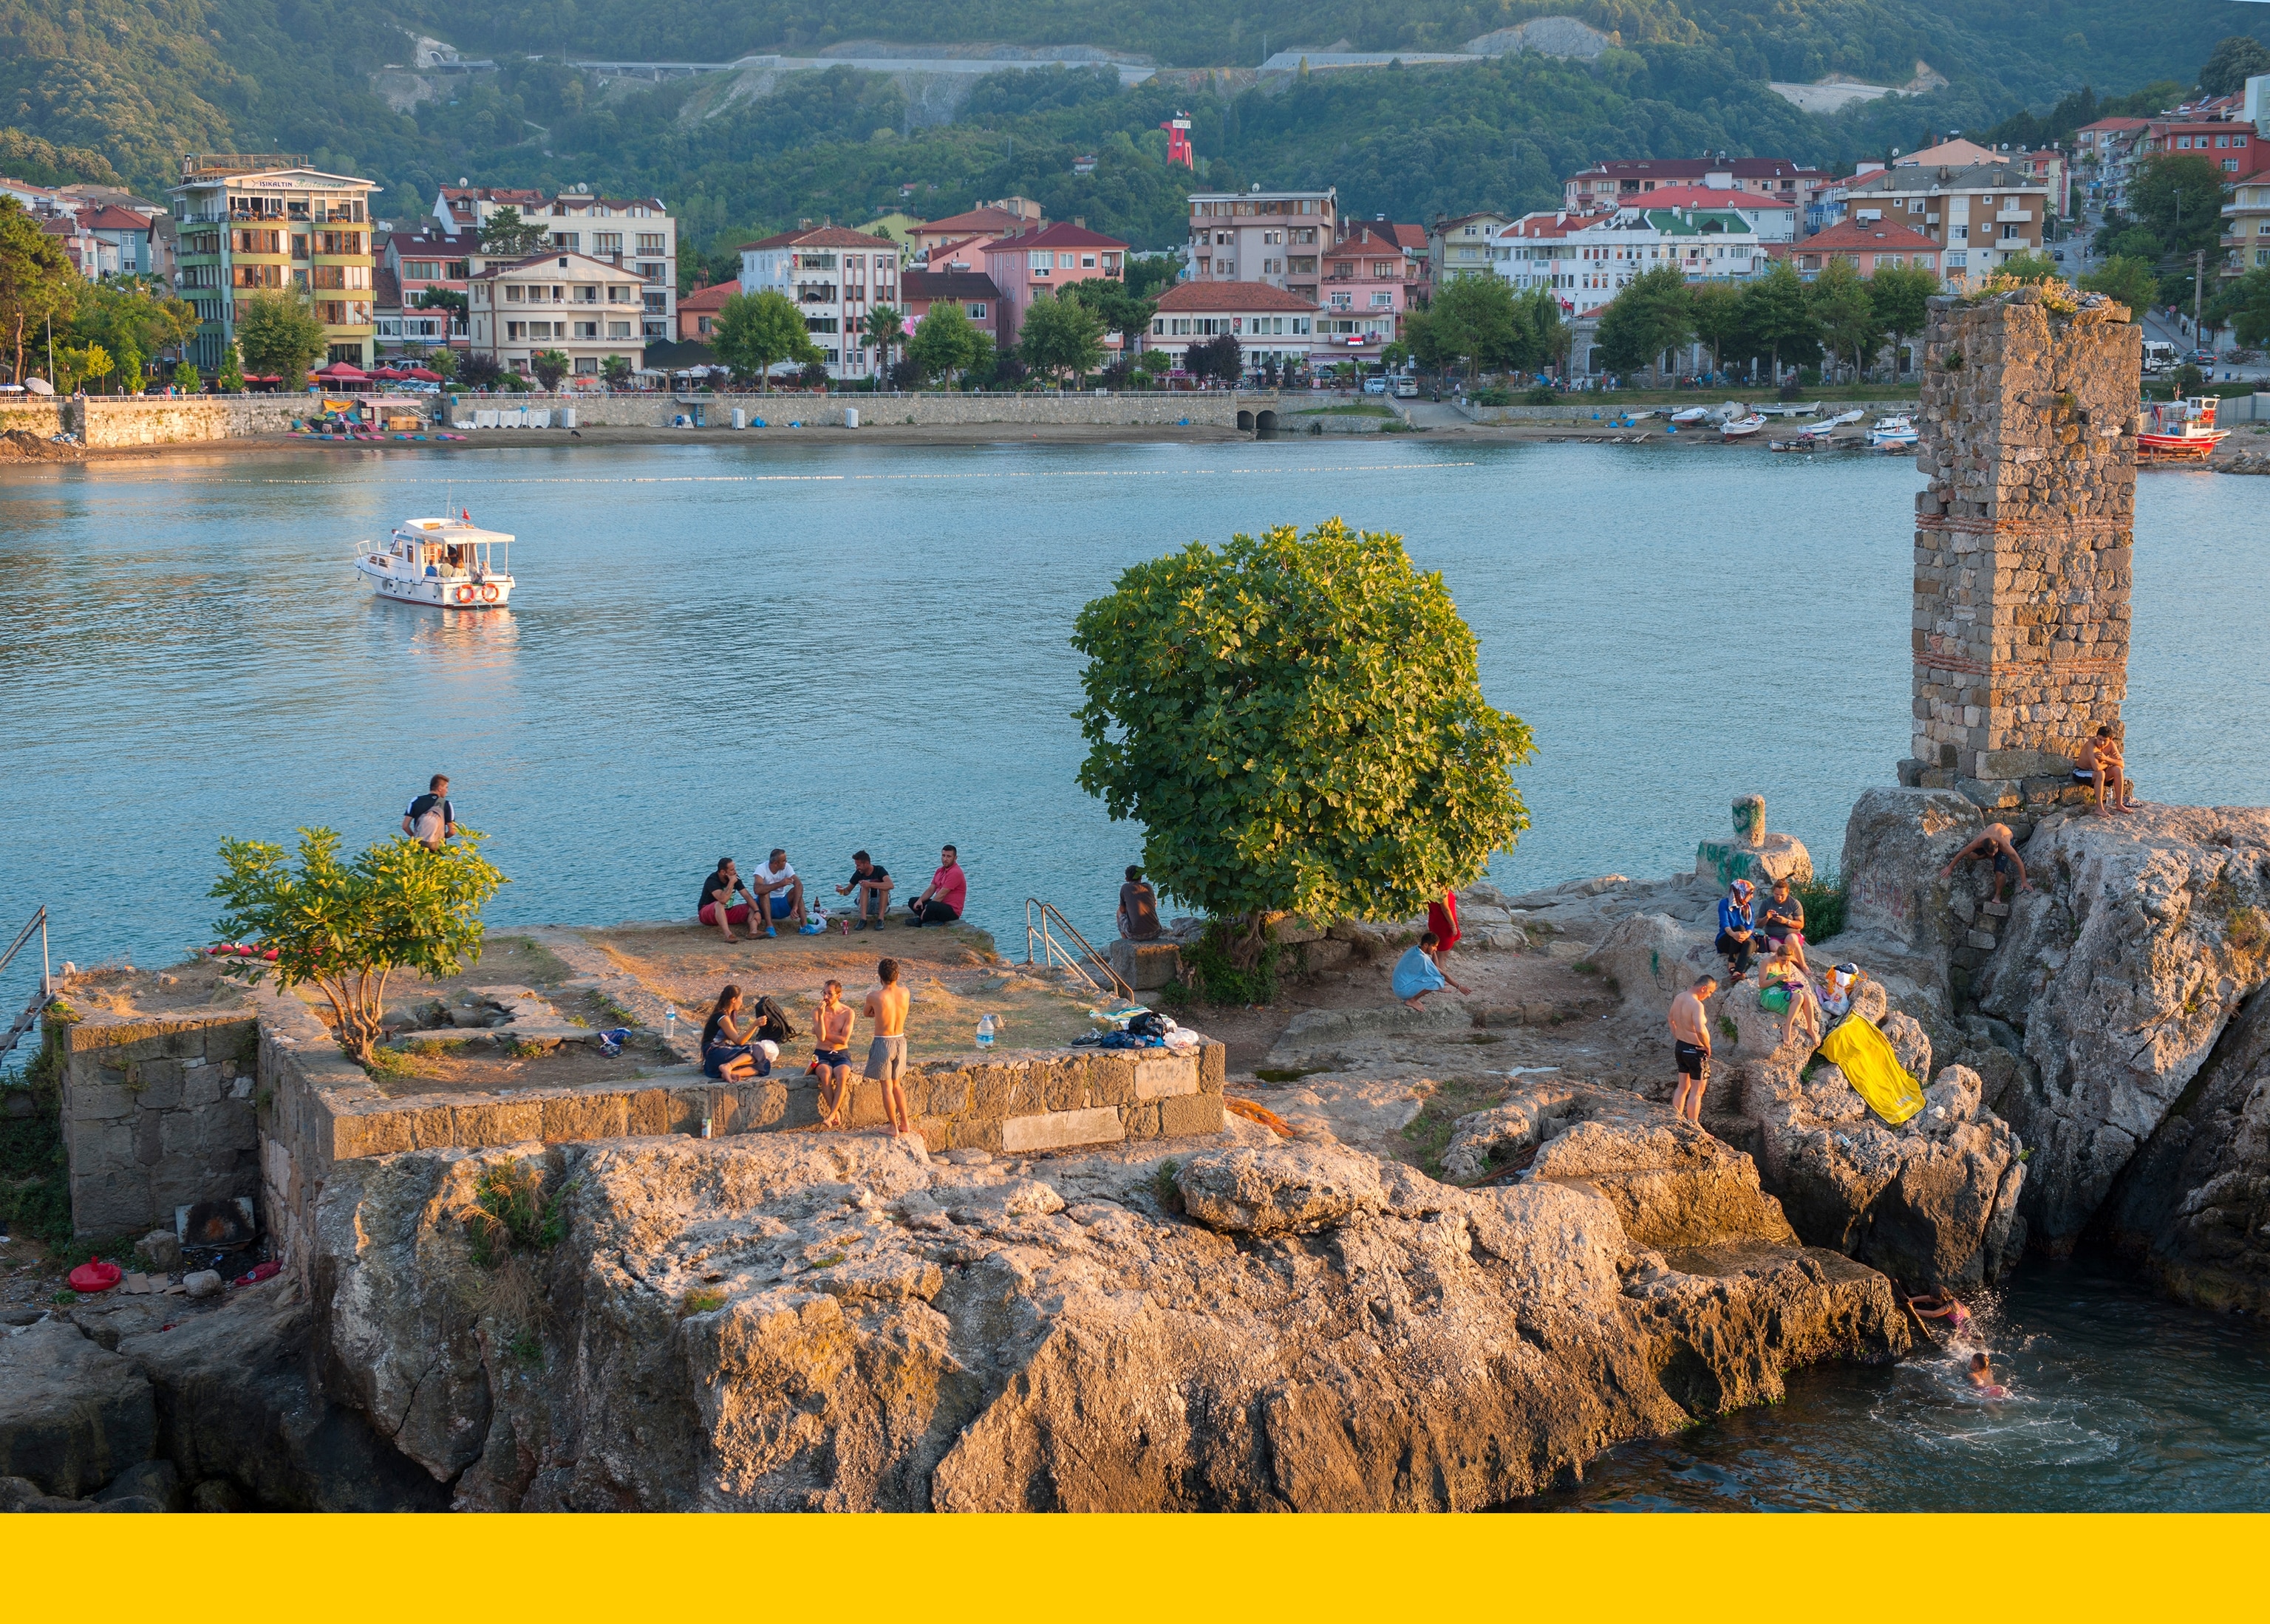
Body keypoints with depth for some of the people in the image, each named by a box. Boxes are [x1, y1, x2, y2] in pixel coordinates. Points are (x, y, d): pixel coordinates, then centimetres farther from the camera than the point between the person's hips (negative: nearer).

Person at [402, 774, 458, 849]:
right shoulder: (446, 805, -4)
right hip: (438, 849, -2)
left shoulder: (416, 801, 3)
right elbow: (452, 831, -5)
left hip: (418, 846, 2)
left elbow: (405, 826, 0)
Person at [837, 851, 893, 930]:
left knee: (884, 887, -29)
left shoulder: (879, 870, -15)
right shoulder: (859, 873, -6)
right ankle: (863, 919, -35)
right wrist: (842, 890, -22)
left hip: (880, 904, -2)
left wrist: (871, 884, -42)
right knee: (865, 887, -25)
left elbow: (890, 885, -34)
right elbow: (847, 891, 3)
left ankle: (880, 919, -34)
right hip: (865, 905, 2)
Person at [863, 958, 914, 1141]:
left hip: (883, 1043, -5)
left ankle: (894, 1128, 10)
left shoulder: (874, 996, -18)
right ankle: (905, 1124, 23)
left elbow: (867, 1014, 4)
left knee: (887, 1087, 6)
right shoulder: (905, 993, -6)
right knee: (896, 1084, 21)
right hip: (900, 1041, 5)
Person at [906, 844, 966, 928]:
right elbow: (931, 889, 11)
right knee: (913, 901, 4)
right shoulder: (940, 870, 13)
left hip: (952, 911, -10)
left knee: (932, 906, -38)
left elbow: (942, 894, -20)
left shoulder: (955, 873, -18)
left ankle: (920, 922, -11)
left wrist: (927, 908, -20)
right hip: (940, 905, 10)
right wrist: (920, 900, -8)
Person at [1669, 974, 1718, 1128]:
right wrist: (1707, 1046, -20)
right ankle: (1693, 1125, 9)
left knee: (1683, 1087, 21)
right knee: (1697, 1091, 4)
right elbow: (1700, 1030, -36)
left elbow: (1672, 1020, 20)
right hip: (1695, 1051, -8)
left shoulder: (1679, 998, 3)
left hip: (1680, 1046, 8)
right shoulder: (1696, 1005, -24)